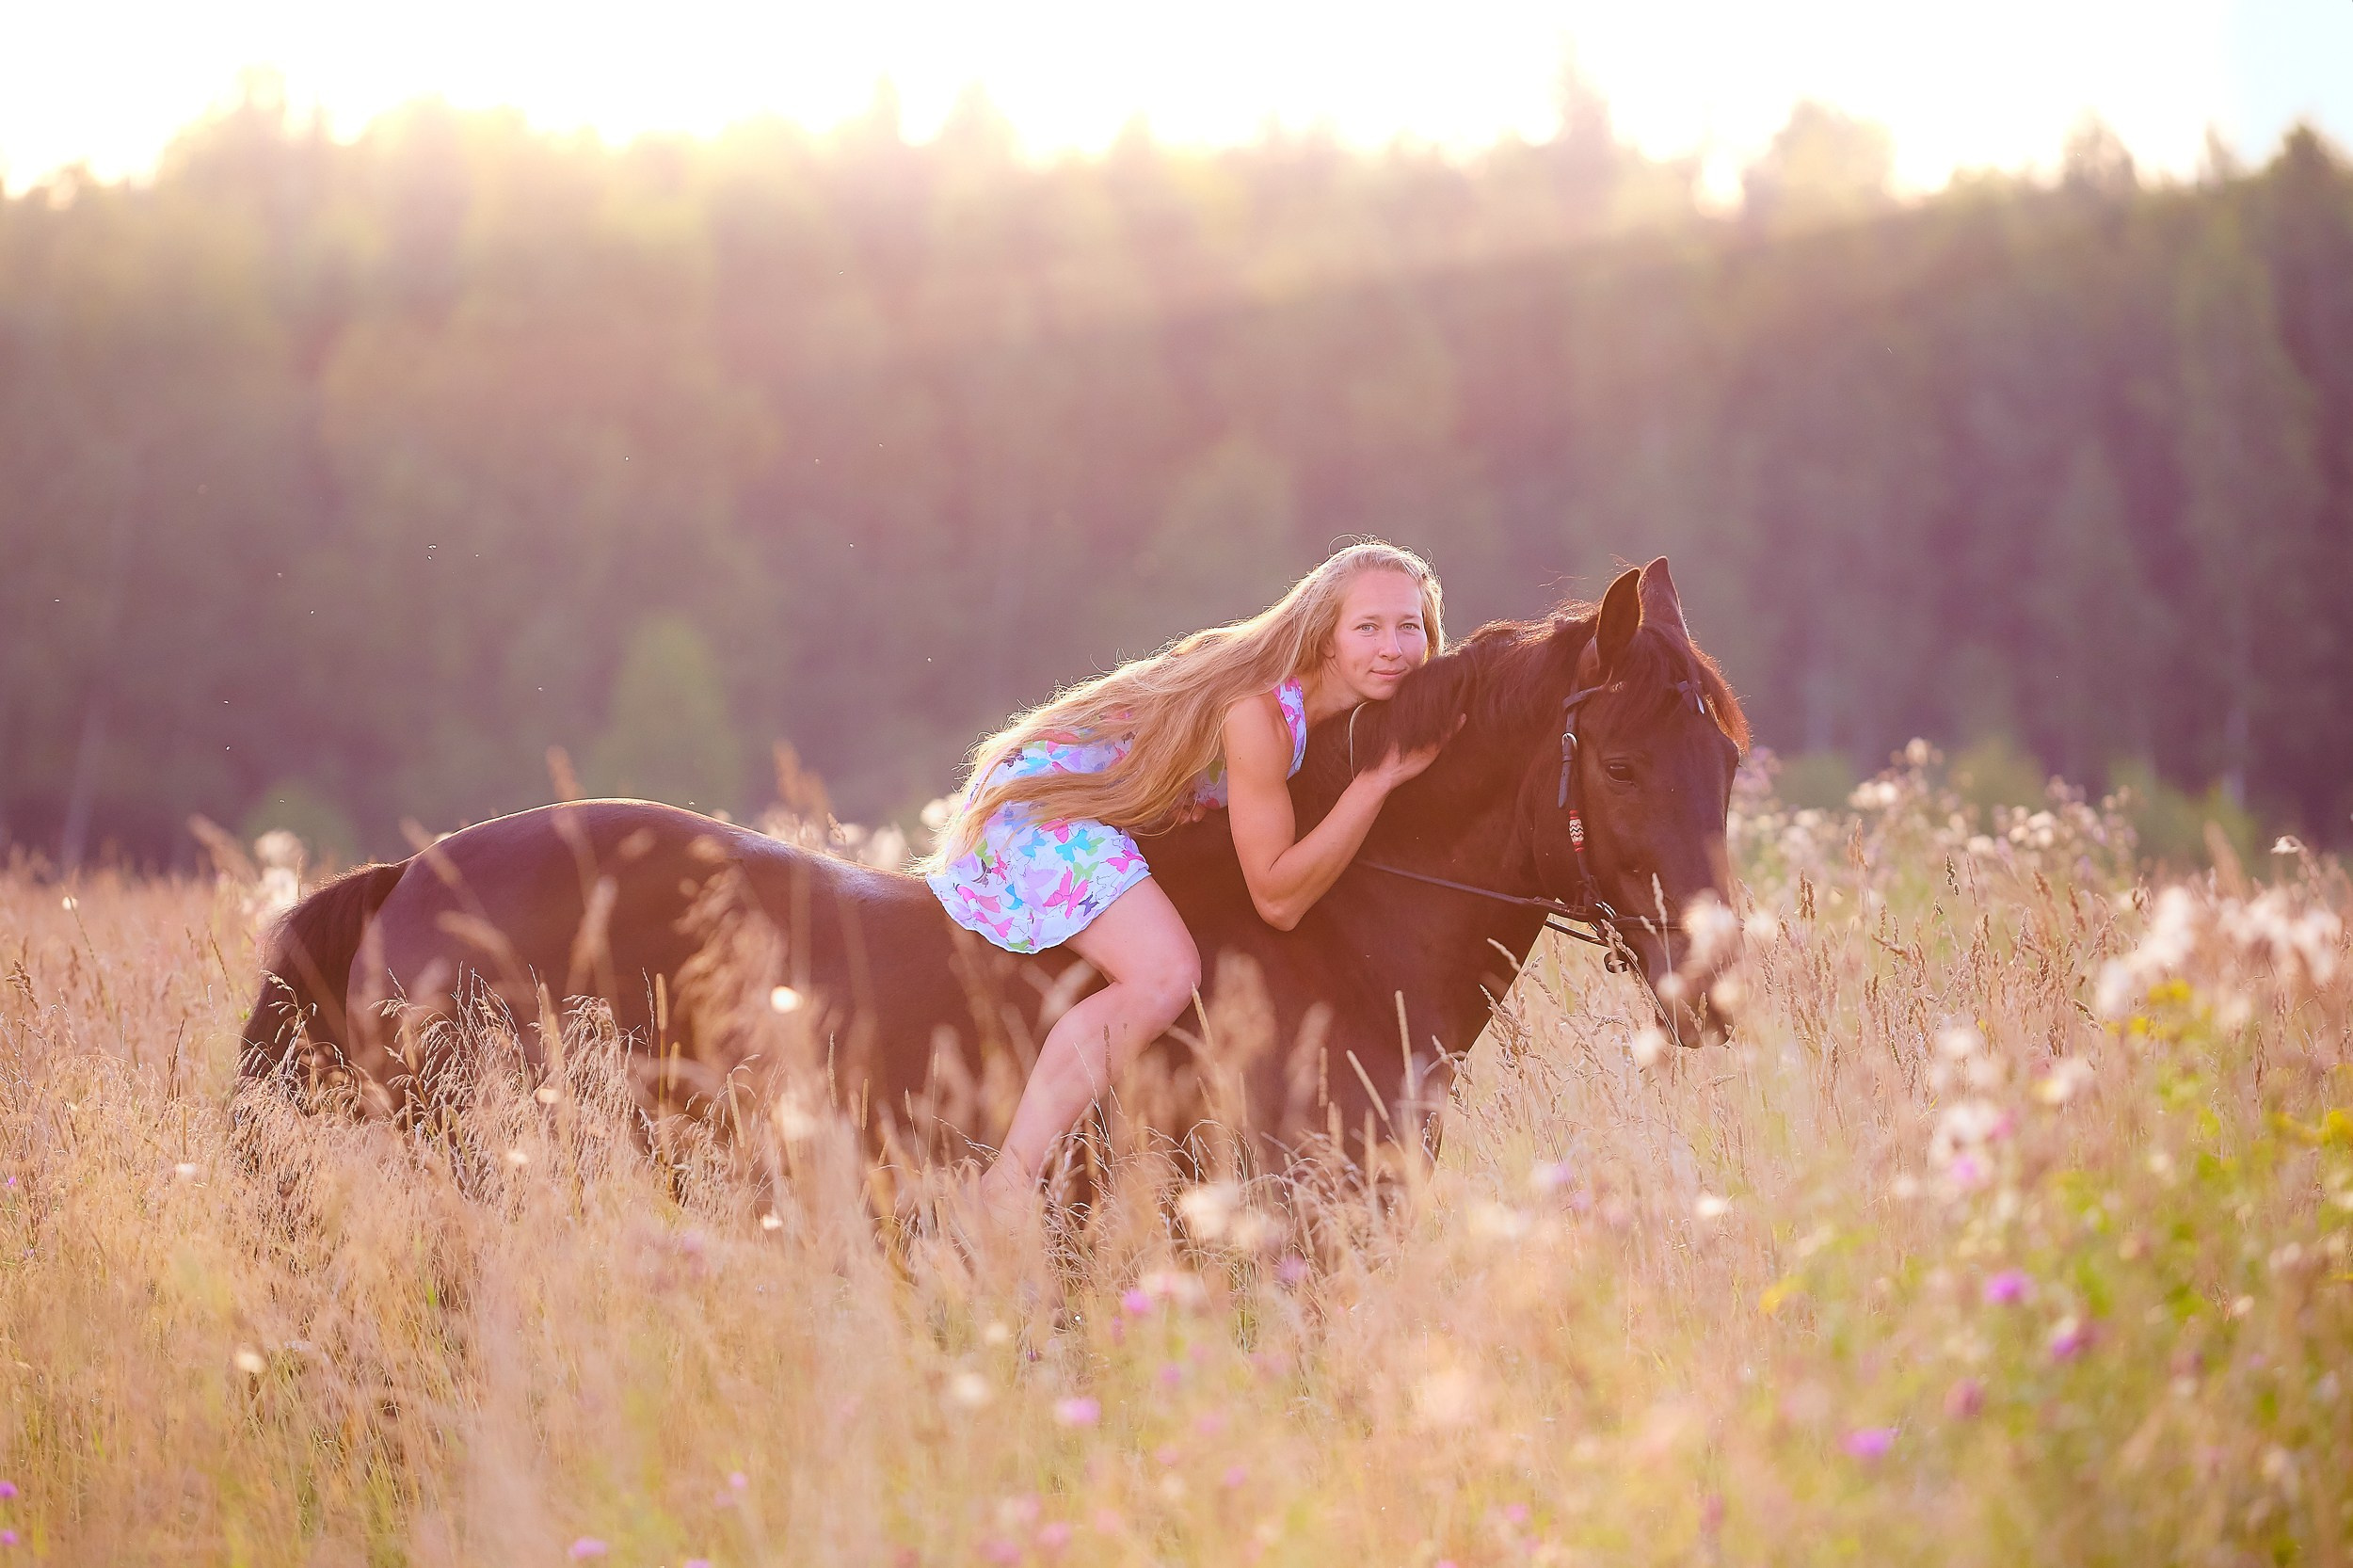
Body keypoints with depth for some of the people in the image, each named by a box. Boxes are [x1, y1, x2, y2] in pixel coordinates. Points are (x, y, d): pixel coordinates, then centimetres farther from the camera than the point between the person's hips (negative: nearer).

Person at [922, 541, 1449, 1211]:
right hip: (1044, 803, -10)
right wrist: (1381, 779, -30)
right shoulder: (1261, 709, -28)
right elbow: (1278, 897, -26)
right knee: (1164, 974, -29)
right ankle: (1007, 1190, -35)